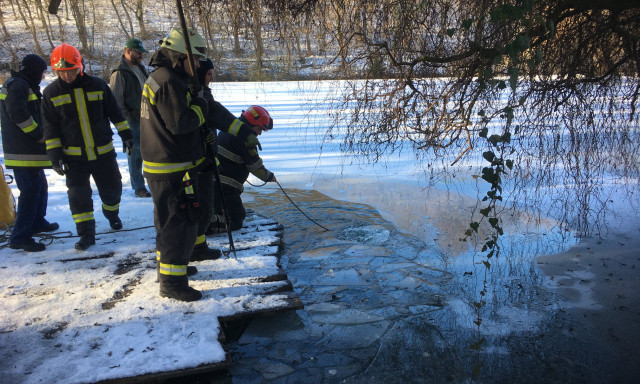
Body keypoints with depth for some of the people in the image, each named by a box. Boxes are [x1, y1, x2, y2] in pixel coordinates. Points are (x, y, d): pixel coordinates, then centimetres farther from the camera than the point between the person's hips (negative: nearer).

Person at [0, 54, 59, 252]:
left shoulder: (25, 85, 20)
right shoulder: (18, 85, -13)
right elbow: (18, 112, -25)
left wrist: (39, 134, 10)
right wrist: (38, 134, -17)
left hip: (31, 149, 11)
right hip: (23, 151, -11)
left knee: (40, 186, 21)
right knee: (31, 190, -10)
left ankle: (37, 222, 37)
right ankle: (20, 236, -8)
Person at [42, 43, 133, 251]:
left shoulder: (98, 85, -4)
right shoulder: (51, 92, -3)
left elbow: (114, 112, 7)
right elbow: (50, 128, -1)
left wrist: (126, 134, 7)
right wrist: (55, 154, -6)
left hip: (104, 151, 1)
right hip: (74, 156, 0)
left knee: (112, 188, 11)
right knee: (78, 194, -4)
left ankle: (112, 213, 41)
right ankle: (86, 233, 7)